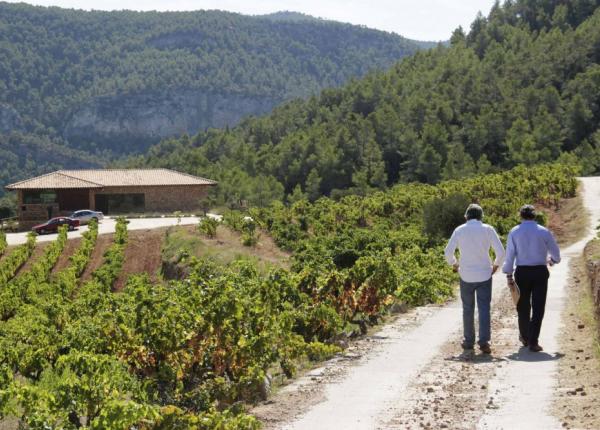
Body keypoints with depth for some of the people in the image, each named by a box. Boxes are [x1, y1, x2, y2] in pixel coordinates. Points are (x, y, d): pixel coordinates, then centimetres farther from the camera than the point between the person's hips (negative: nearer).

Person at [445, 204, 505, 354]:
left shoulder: (459, 230, 0)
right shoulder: (488, 229, -2)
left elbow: (448, 252, -4)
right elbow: (500, 251, -7)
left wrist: (455, 264, 13)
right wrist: (496, 265, 10)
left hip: (466, 275, 1)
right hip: (484, 275, -1)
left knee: (468, 309, 12)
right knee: (484, 308, 0)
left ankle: (469, 341, 17)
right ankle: (484, 342, -10)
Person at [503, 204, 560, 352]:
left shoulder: (514, 232, 0)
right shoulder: (544, 232, 0)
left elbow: (509, 255, -2)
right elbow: (555, 252, 9)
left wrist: (509, 275, 3)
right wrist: (553, 260, 32)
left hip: (522, 272, 1)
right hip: (540, 272, -1)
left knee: (523, 306, 15)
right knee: (538, 307, 2)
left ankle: (525, 337, 30)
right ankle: (533, 341, -3)